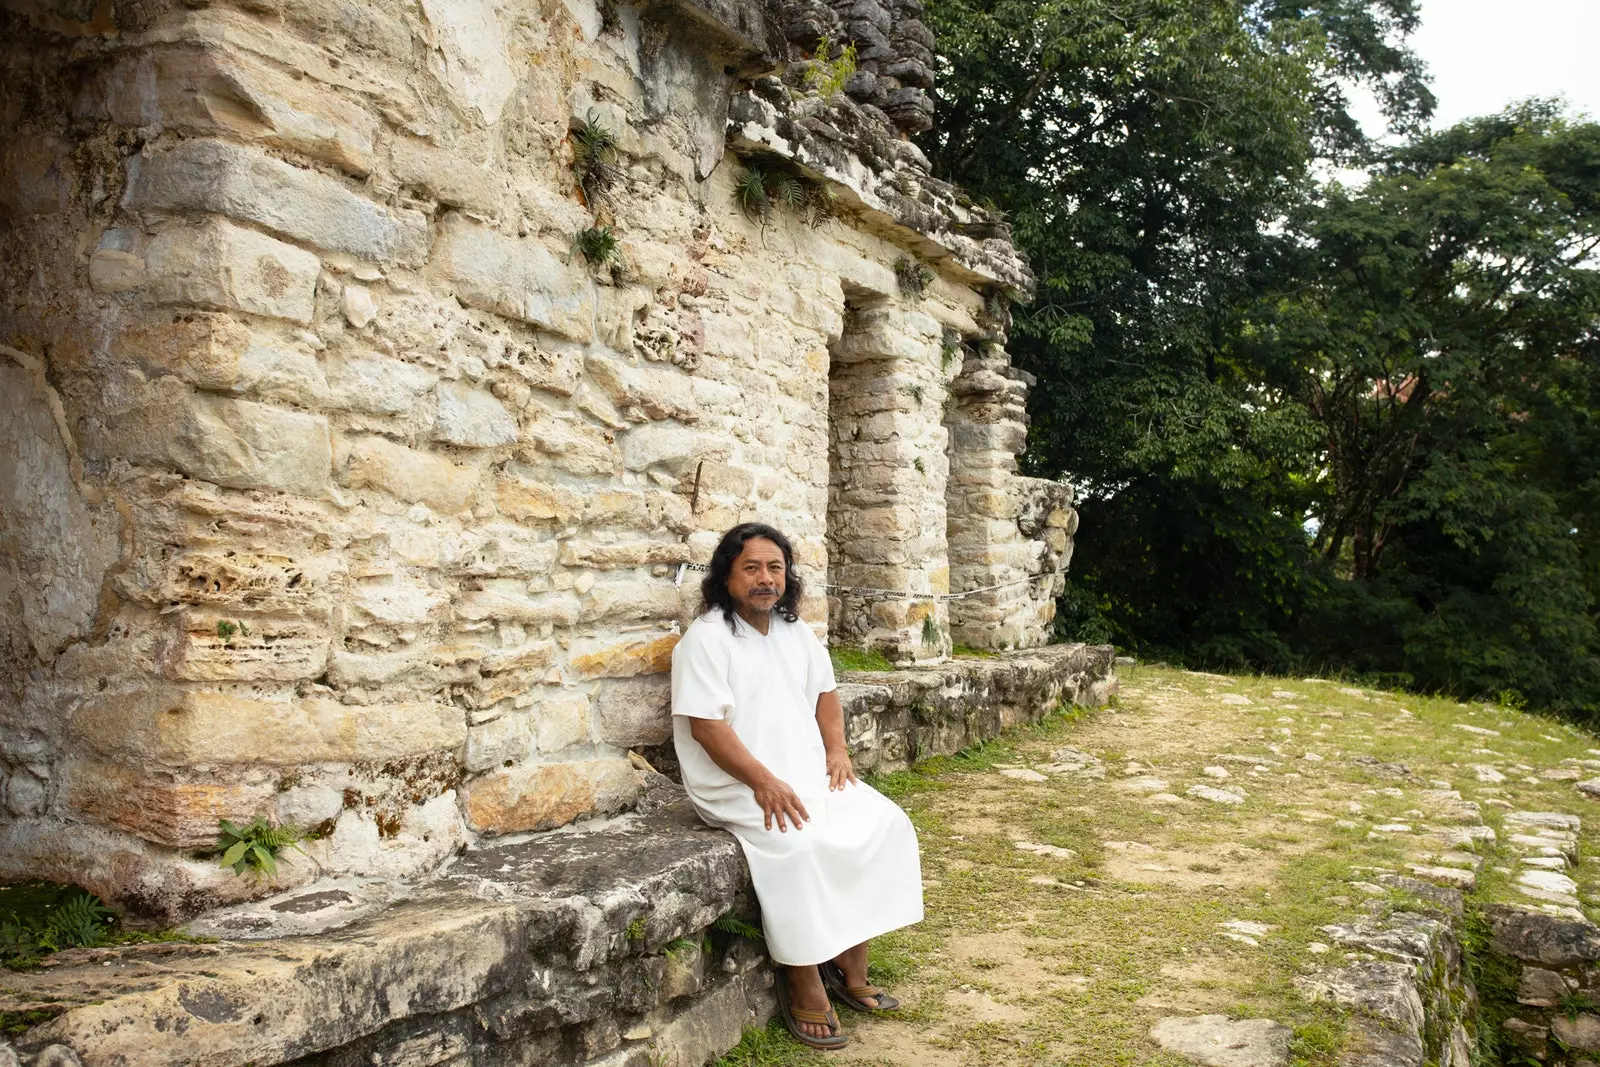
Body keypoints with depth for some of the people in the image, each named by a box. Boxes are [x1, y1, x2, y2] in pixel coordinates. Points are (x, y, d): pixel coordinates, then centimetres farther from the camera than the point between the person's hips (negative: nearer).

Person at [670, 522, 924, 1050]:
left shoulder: (796, 631, 11)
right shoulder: (706, 638, -13)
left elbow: (824, 693, 20)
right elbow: (705, 725, -20)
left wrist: (837, 750, 3)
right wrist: (764, 782, -26)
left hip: (809, 774, 8)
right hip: (738, 786, -7)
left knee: (884, 824, -8)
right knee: (799, 845, -32)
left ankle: (850, 967, 1)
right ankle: (805, 983, -13)